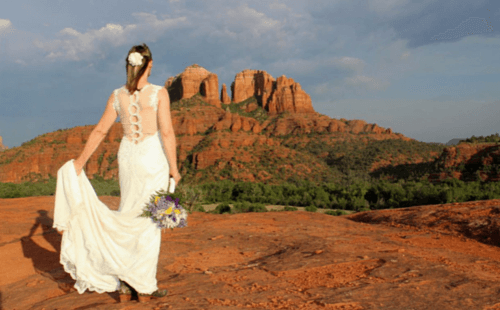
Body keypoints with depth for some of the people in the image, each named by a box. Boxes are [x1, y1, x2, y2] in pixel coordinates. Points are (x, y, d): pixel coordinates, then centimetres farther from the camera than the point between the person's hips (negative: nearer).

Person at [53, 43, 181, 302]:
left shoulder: (117, 95, 3)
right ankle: (145, 286, 8)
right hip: (153, 157, -4)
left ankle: (123, 280, 18)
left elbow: (99, 131, 4)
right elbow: (167, 133, -14)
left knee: (128, 219, 16)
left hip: (127, 157, 4)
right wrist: (174, 168, -8)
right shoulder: (159, 93, -10)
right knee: (149, 222, 3)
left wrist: (79, 162, 11)